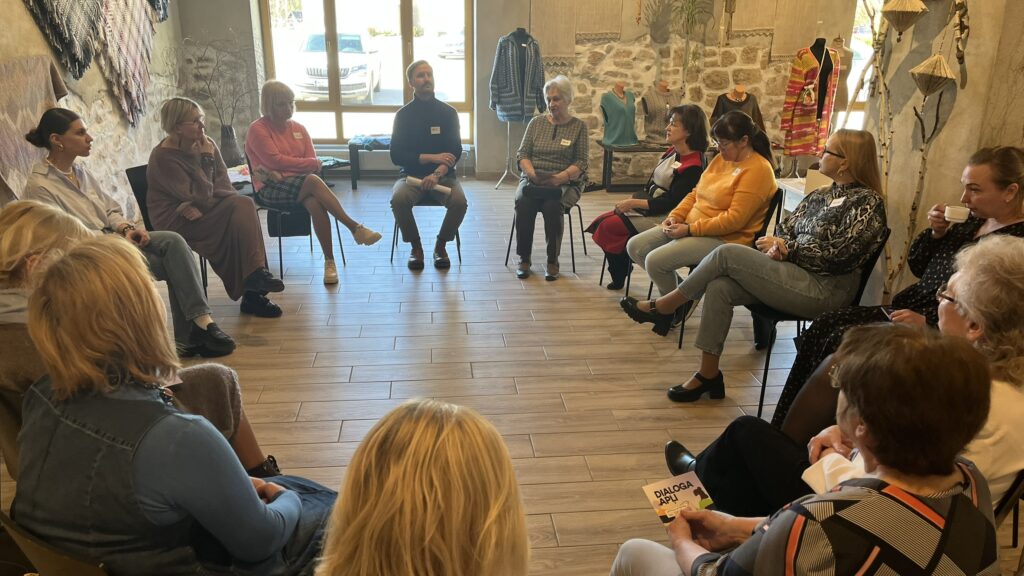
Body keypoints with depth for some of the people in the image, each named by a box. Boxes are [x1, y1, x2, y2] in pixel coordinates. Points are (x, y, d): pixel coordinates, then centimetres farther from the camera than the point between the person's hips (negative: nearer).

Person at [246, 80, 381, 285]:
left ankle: (330, 261, -31)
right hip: (271, 189, -4)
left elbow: (313, 164, 6)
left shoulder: (299, 128, 15)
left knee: (314, 203, -33)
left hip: (301, 184, 4)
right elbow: (275, 161, -9)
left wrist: (282, 172, -10)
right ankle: (355, 227, -34)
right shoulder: (258, 129, 1)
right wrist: (310, 163, -5)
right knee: (313, 181, -34)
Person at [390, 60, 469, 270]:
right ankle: (416, 246, -7)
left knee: (460, 202, -30)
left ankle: (441, 245, -4)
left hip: (442, 175, 0)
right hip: (411, 174, 0)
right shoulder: (403, 115, 4)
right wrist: (431, 157, -15)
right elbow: (396, 156, -3)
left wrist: (437, 174, -20)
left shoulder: (448, 112, 5)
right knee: (398, 200, -32)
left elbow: (455, 153, -2)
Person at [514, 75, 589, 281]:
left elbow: (580, 163, -2)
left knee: (552, 205, -35)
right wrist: (531, 173, -12)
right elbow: (522, 153, 8)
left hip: (565, 183, -2)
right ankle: (524, 258, -18)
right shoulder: (536, 122, 13)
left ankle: (553, 261, -19)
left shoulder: (579, 126, 6)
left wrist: (560, 177, -20)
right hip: (533, 180, 2)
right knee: (523, 202, -31)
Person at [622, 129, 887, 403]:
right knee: (719, 287, -17)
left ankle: (663, 307, -3)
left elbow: (837, 254, -15)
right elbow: (785, 228, 16)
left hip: (825, 290, -8)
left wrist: (784, 247, -9)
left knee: (727, 253, -18)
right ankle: (708, 375, -10)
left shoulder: (868, 202, -7)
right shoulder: (820, 195, 17)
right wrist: (777, 246, -8)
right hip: (796, 274, 8)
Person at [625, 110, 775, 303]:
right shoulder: (722, 158, 11)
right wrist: (676, 216, -2)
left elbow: (735, 219, -22)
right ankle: (676, 289, 12)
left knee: (655, 261, -23)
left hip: (724, 239, -9)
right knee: (635, 247, 0)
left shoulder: (757, 170, -15)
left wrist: (690, 229, -21)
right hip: (690, 226, 9)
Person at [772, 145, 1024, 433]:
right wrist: (937, 233, 1)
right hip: (909, 310, 9)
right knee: (822, 327, -6)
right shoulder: (976, 221, 13)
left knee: (841, 342, -21)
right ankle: (785, 434, -5)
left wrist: (926, 321, -25)